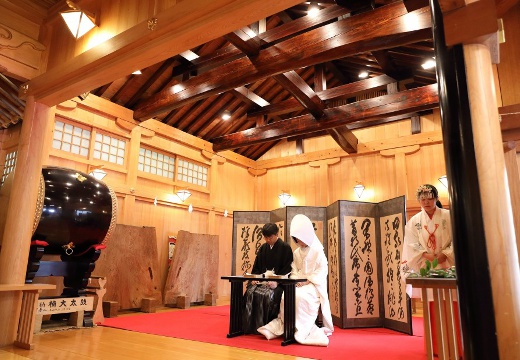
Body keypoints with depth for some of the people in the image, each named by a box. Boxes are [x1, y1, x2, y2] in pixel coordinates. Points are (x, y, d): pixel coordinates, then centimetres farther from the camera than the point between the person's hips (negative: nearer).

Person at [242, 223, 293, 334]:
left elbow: (287, 269, -9)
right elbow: (256, 266, 16)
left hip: (278, 282, -5)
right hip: (261, 280, 5)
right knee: (250, 292, -23)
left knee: (268, 294, -33)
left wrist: (277, 282, -22)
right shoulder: (263, 248, 15)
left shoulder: (285, 248, -2)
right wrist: (254, 278, -4)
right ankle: (251, 326, -15)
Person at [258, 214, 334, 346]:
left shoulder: (317, 250, -4)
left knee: (300, 296, -34)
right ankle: (279, 327, -16)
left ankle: (304, 330, -22)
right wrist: (296, 280, -9)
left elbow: (322, 271, -10)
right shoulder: (296, 252, 13)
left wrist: (308, 281, -18)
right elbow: (294, 270, 13)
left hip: (314, 284, -5)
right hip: (300, 284, 5)